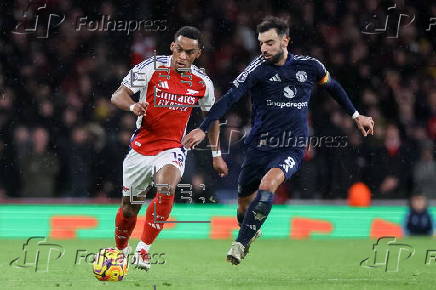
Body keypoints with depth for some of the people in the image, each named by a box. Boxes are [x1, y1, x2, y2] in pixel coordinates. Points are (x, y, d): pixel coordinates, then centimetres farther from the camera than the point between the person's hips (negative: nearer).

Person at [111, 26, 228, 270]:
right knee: (130, 207, 7)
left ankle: (143, 250, -22)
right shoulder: (151, 67, -10)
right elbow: (118, 96, -9)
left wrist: (216, 154, 15)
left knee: (166, 190, -29)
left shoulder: (202, 83, -2)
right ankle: (120, 250, 36)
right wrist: (133, 105, -31)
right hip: (141, 147, 0)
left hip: (171, 149, 0)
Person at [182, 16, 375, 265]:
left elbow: (333, 86, 21)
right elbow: (230, 98, -16)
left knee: (267, 184, -29)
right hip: (260, 147, 1)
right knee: (244, 203, 9)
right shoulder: (259, 68, -7)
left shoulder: (309, 66, 0)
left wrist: (356, 115, 25)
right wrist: (203, 129, -26)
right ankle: (251, 232, 43)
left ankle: (241, 243, -24)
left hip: (292, 149, -1)